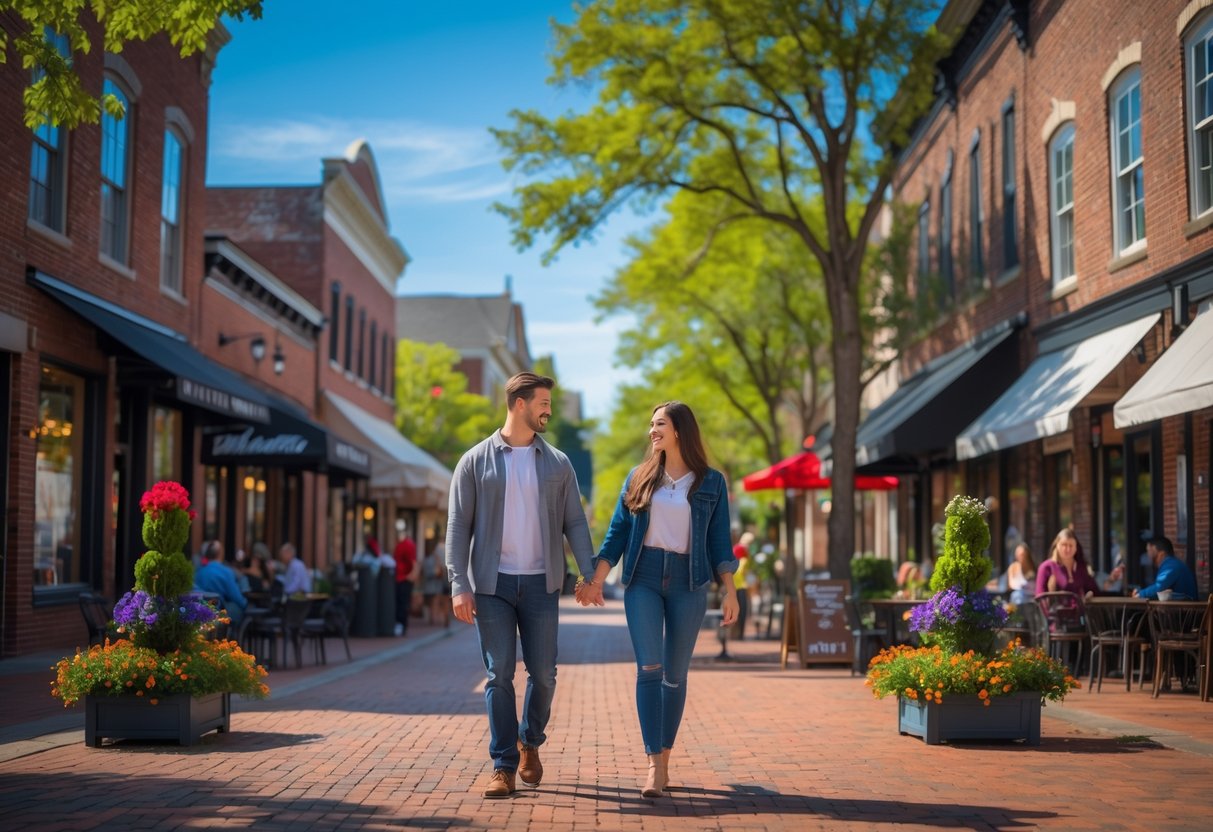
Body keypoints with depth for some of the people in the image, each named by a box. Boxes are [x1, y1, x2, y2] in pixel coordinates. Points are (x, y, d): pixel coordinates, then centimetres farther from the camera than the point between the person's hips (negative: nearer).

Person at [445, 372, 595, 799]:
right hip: (492, 584, -2)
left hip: (541, 584, 2)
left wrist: (590, 573, -5)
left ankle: (530, 743, 29)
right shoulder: (475, 462, 2)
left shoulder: (557, 463, 8)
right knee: (500, 674, -3)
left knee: (543, 672, 3)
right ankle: (504, 767, 3)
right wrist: (458, 584, -10)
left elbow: (574, 523, 7)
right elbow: (458, 526, -1)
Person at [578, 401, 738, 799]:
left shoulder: (711, 483, 5)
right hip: (643, 579, 0)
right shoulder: (639, 478, 9)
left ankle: (664, 760, 17)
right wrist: (596, 580, 0)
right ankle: (654, 766, -14)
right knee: (649, 668, -12)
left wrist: (729, 591, -3)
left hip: (688, 584, 0)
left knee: (675, 674, 5)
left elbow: (719, 542, 4)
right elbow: (617, 533, 9)